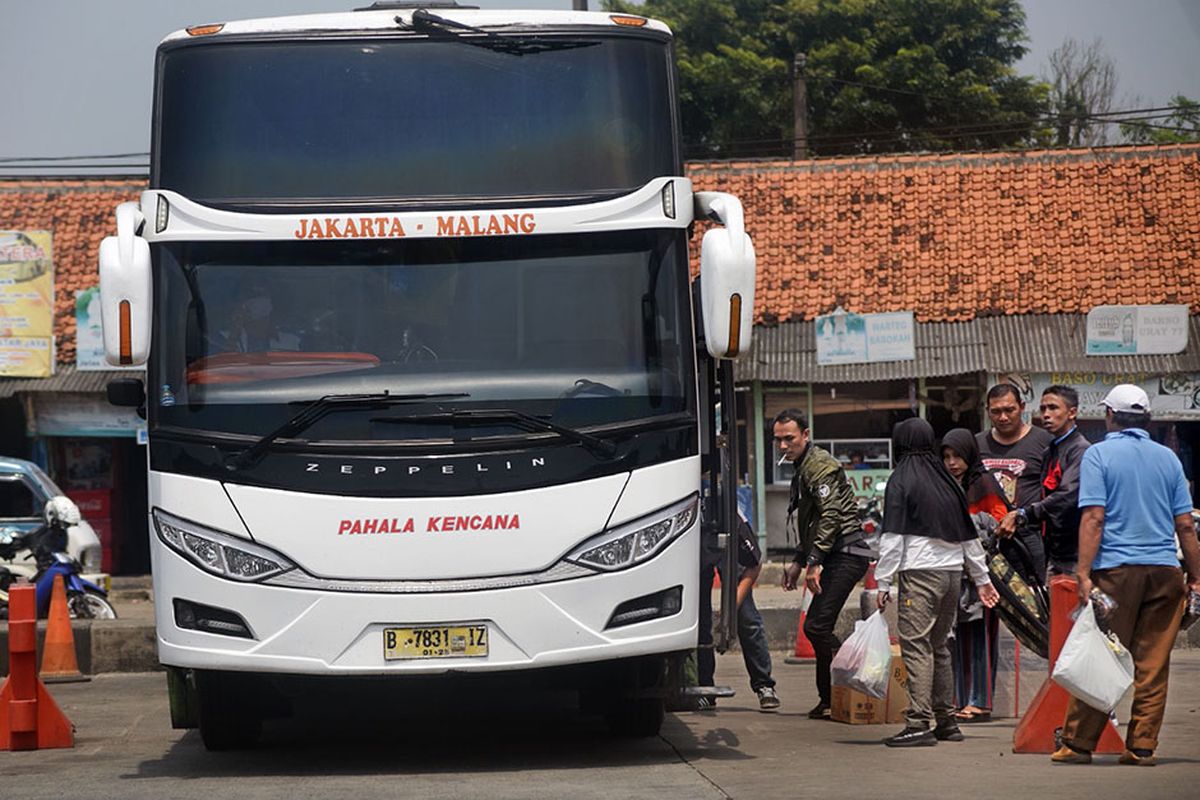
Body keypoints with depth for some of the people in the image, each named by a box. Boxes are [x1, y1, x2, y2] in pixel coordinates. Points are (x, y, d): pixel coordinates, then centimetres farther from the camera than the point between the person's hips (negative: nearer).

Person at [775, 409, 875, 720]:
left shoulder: (819, 465, -11)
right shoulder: (801, 467, 21)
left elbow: (831, 516, -20)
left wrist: (814, 562, -23)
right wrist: (798, 562, 27)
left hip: (846, 553, -10)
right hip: (836, 556, 10)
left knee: (816, 626, -16)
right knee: (818, 627, 7)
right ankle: (830, 700, 12)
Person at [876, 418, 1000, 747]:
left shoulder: (901, 480, -4)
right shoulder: (948, 480, 15)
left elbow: (892, 538, -9)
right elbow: (969, 535, 20)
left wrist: (883, 583, -6)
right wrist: (982, 578, 26)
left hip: (919, 572, -7)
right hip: (953, 572, 7)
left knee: (916, 646, -8)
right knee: (940, 646, 15)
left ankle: (919, 723, -14)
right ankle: (946, 721, 17)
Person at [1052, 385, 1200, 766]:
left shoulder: (1099, 455, -1)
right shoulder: (1168, 458, 10)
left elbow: (1094, 518, -10)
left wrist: (1084, 574, -12)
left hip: (1116, 569, -3)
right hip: (1164, 568, 3)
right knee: (1153, 664, 5)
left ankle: (1078, 743, 5)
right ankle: (1142, 745, 5)